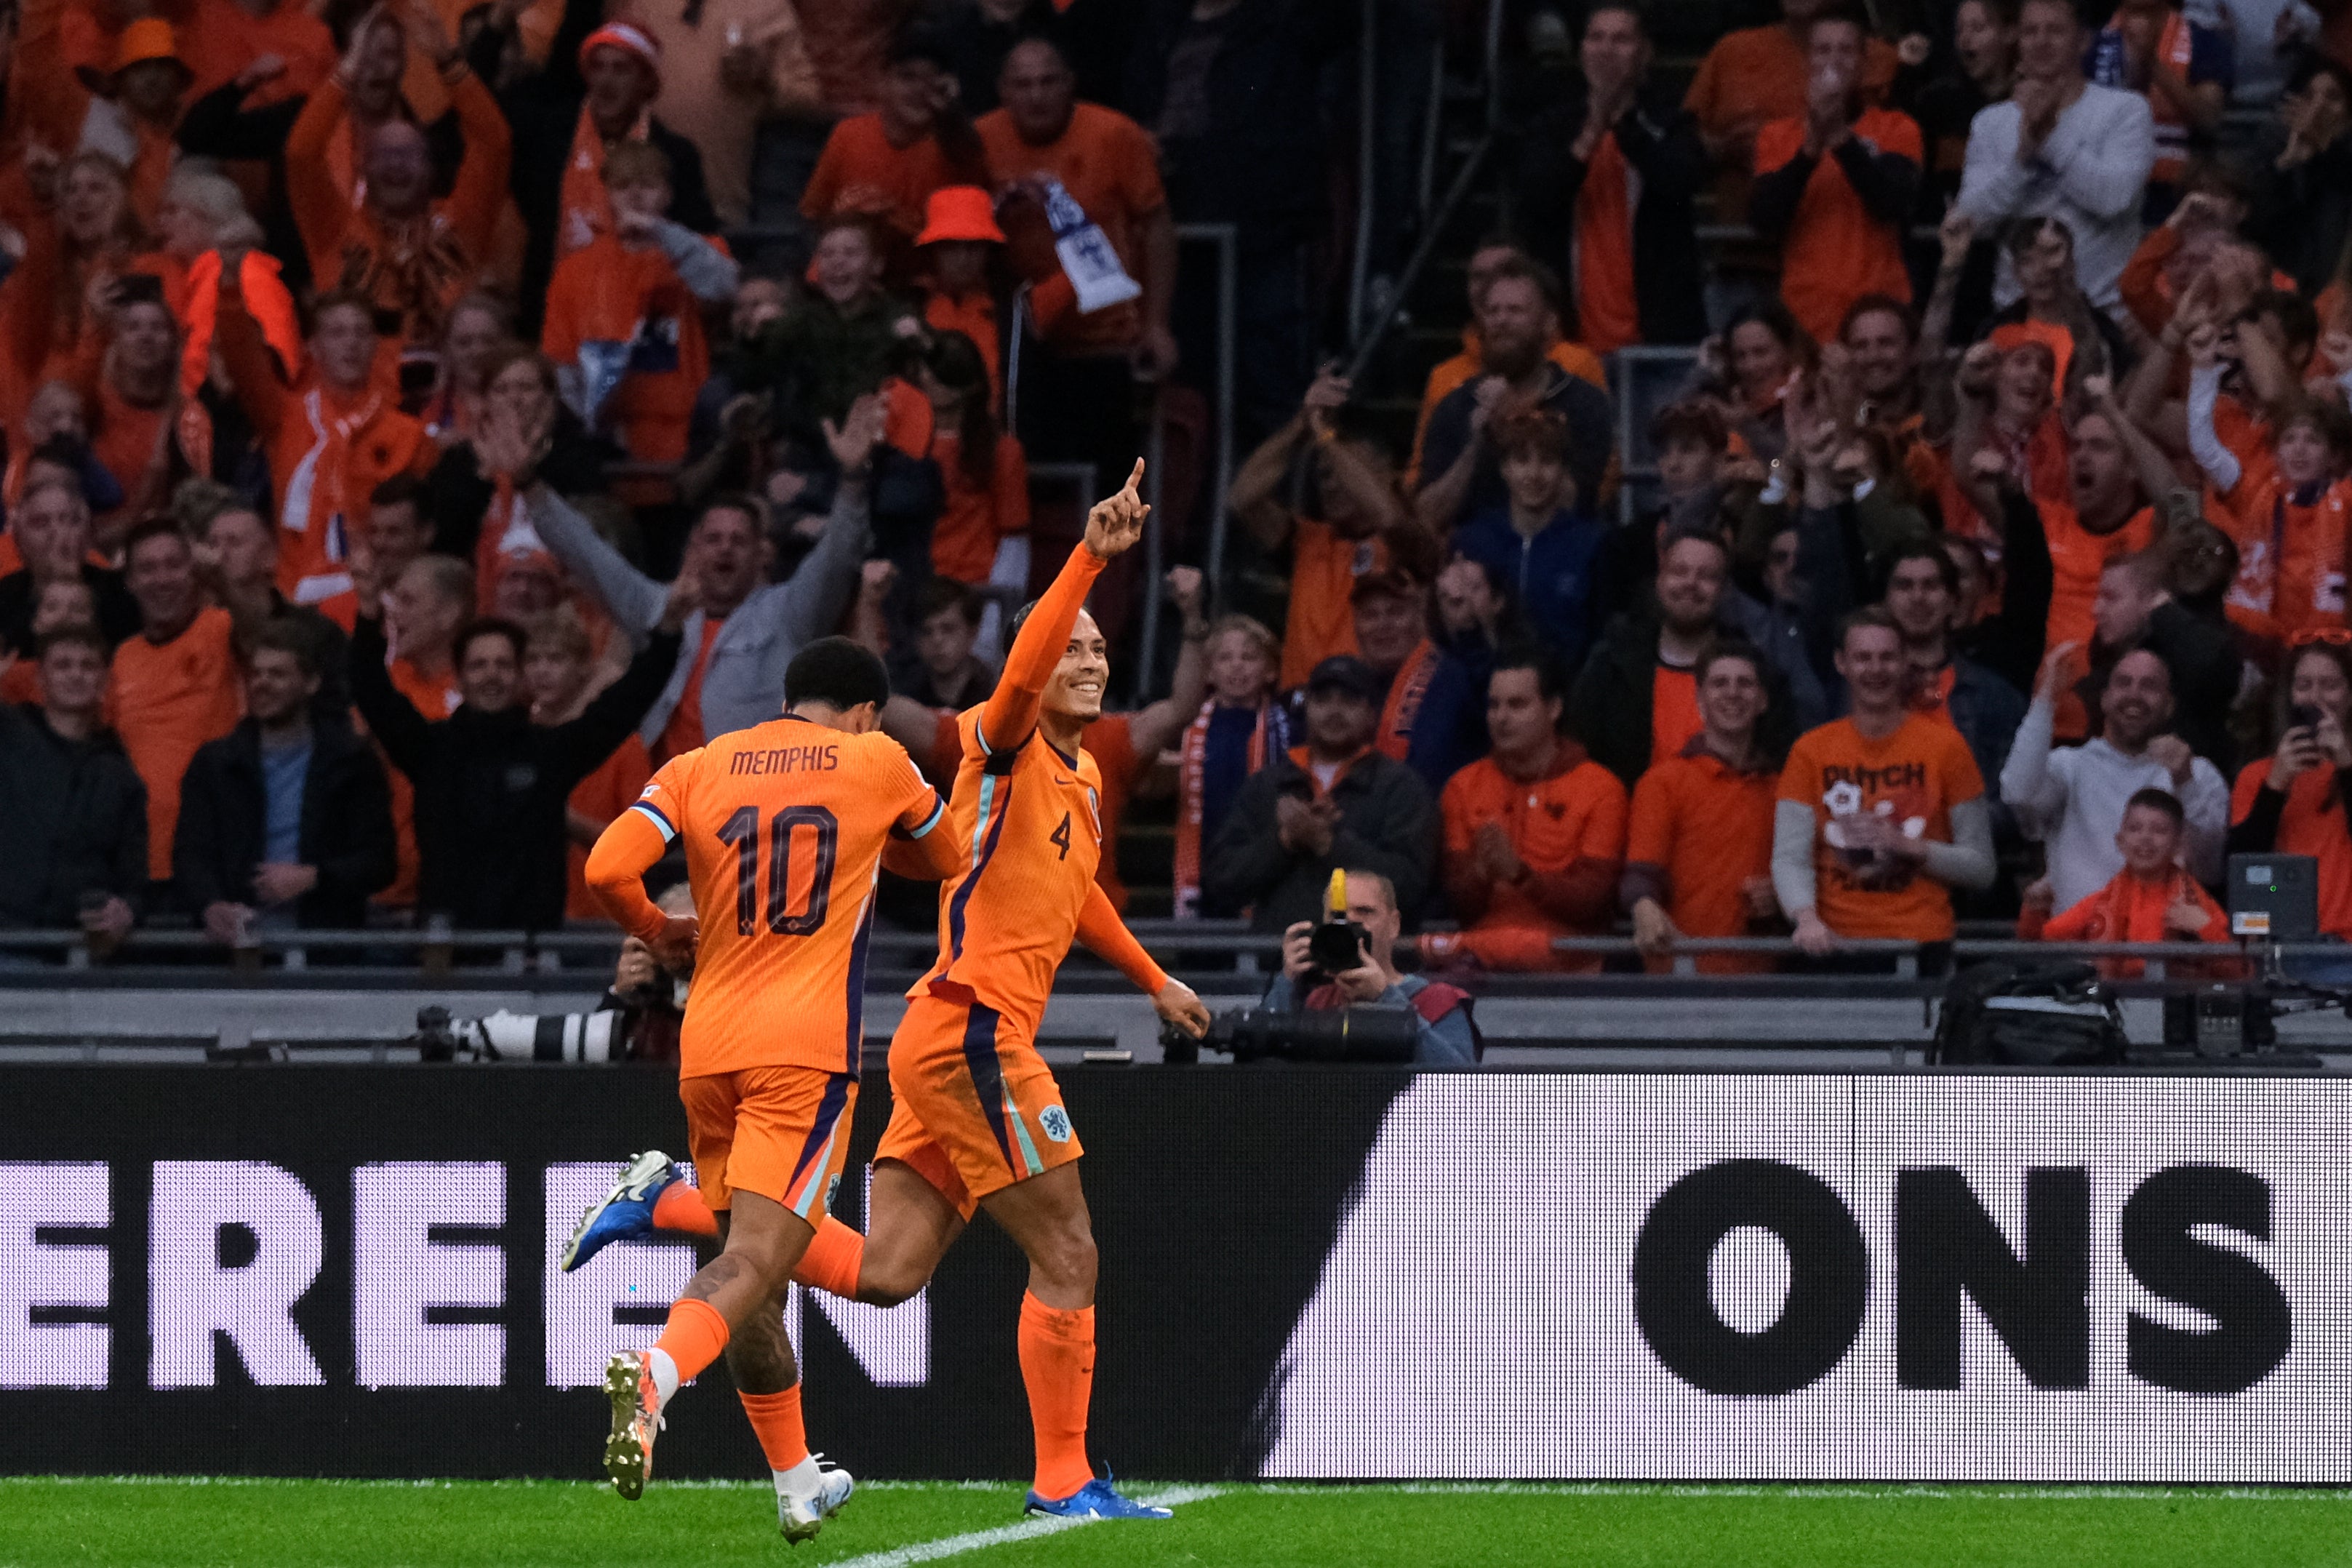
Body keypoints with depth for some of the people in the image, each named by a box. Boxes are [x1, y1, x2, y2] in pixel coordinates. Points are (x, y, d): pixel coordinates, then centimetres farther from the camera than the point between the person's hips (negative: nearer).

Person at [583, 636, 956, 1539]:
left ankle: (797, 1488, 26)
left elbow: (607, 869, -4)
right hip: (808, 1048, -4)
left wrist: (657, 934, 15)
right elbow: (941, 859, 24)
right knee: (754, 1261, -13)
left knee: (751, 1259, 16)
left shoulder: (697, 770, 9)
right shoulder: (876, 764, 7)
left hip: (708, 1049, 4)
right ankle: (656, 1371, -42)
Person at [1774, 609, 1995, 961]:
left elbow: (1981, 869, 7)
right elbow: (1789, 858, 0)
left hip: (1922, 945, -1)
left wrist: (1908, 846, -8)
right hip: (1835, 942, 1)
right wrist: (1807, 919, -19)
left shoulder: (1945, 746, 7)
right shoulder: (1811, 751, 10)